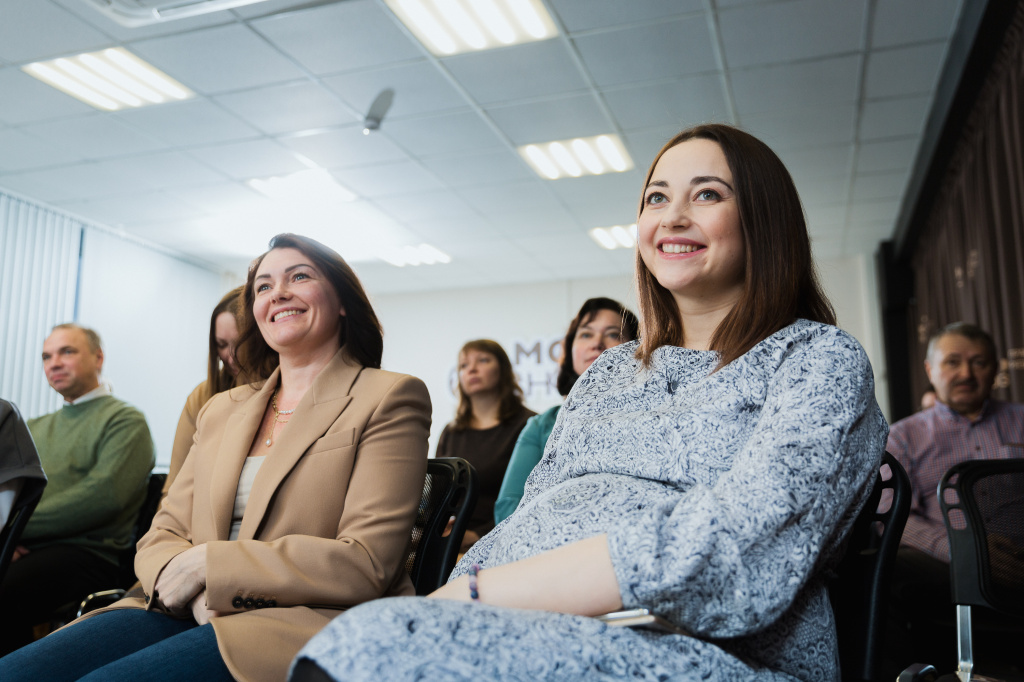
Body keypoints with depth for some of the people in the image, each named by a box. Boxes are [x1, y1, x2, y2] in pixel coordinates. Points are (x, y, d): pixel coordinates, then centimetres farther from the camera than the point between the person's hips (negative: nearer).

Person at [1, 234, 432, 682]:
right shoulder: (221, 410, 19)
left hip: (307, 625, -6)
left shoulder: (389, 398, -2)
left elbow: (366, 565, -12)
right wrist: (200, 593, -11)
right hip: (192, 613, 6)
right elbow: (163, 535, 13)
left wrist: (208, 563, -11)